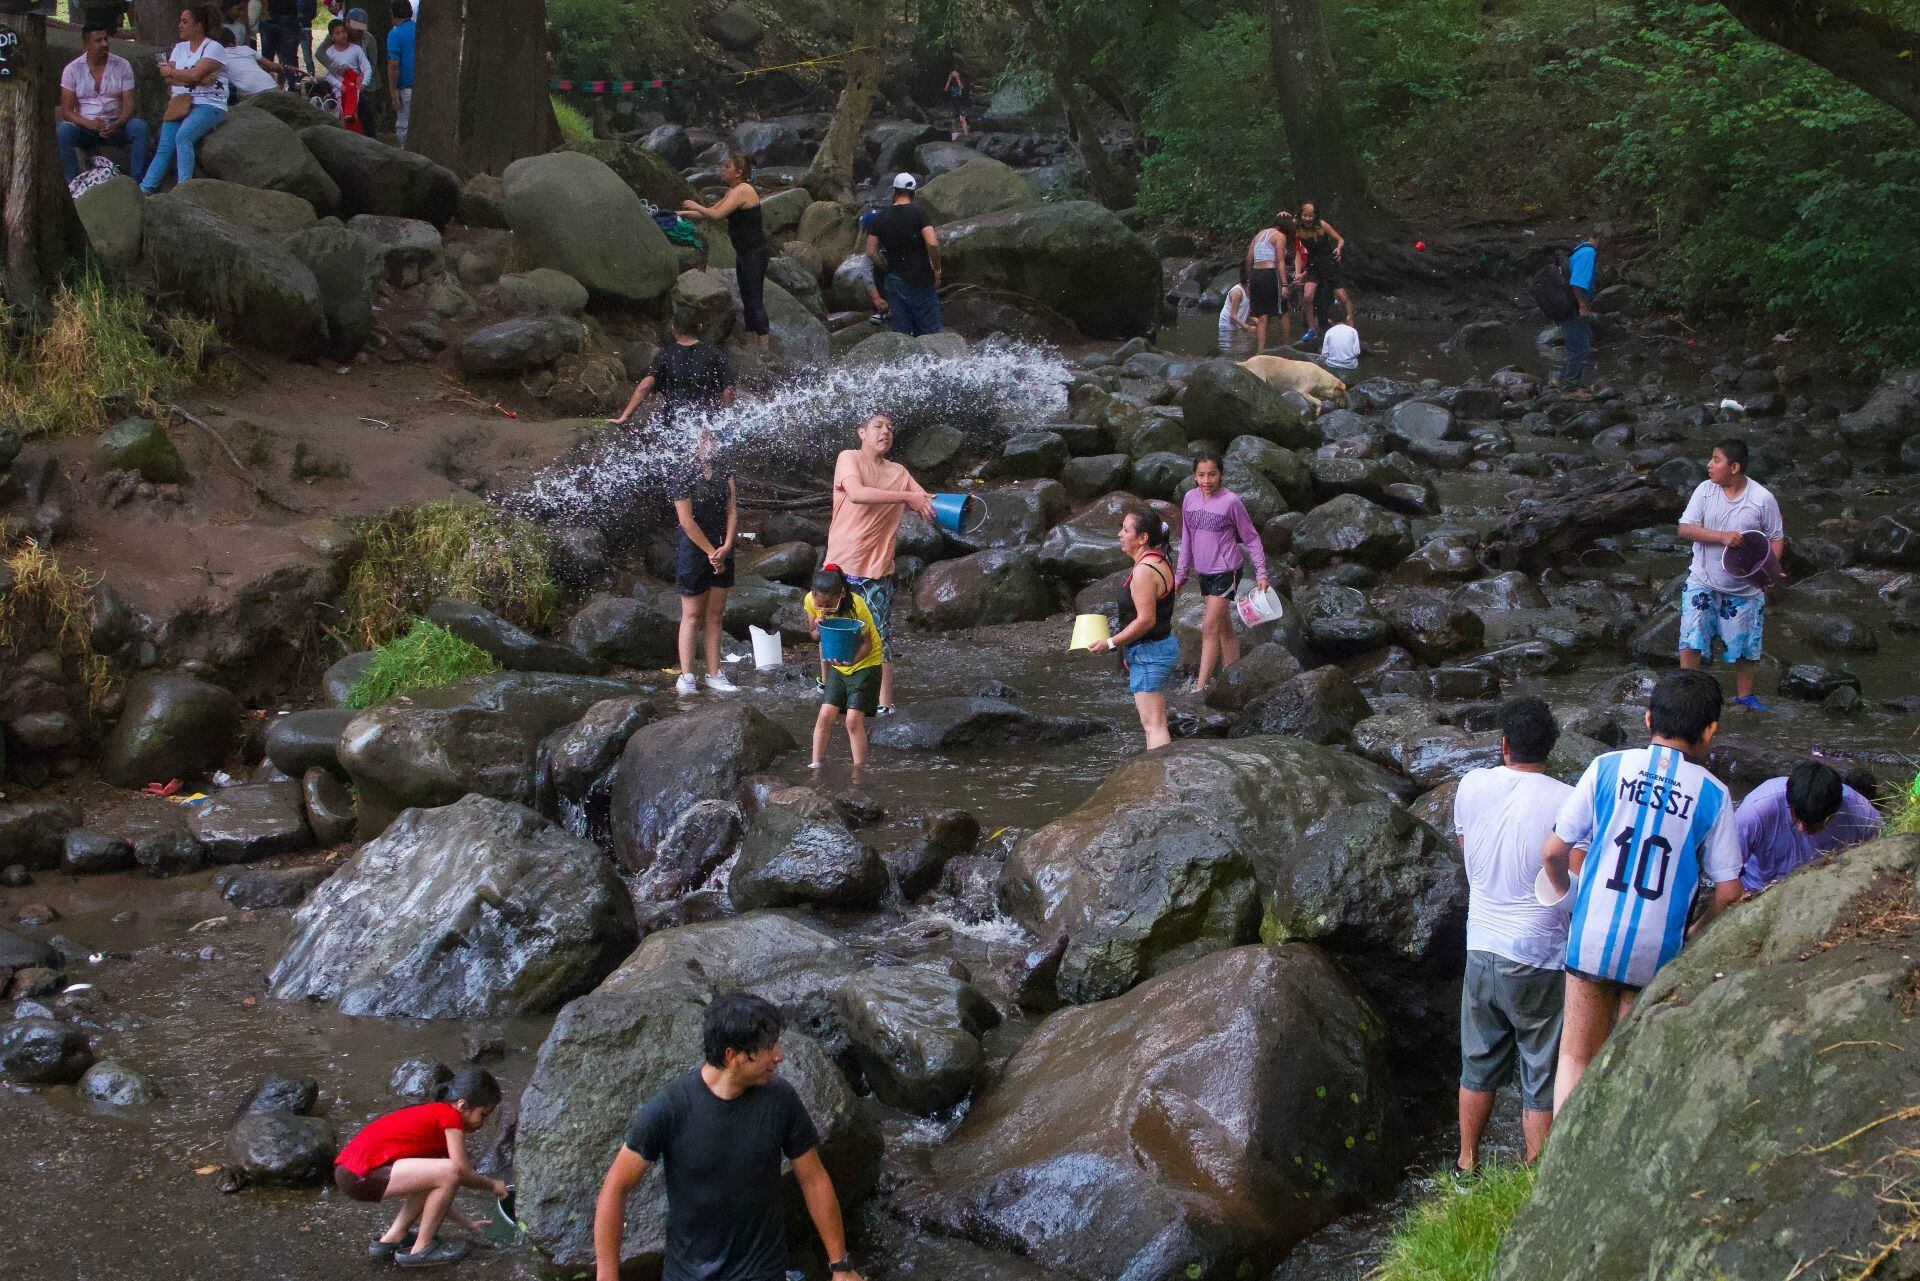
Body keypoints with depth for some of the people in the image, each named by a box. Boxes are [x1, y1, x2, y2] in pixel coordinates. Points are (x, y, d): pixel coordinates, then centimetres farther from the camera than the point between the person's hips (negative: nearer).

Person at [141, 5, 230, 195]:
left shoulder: (213, 47, -2)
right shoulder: (179, 48, 18)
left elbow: (195, 74, -15)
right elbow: (169, 79, 5)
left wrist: (169, 71, 1)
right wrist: (198, 80, -10)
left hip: (208, 104, -6)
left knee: (183, 136, -31)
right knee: (164, 148, -12)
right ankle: (145, 189, -23)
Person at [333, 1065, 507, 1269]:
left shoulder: (434, 1113, 22)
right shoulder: (451, 1116, -6)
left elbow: (437, 1193, 27)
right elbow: (462, 1173, -8)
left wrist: (466, 1223, 26)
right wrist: (492, 1185, 10)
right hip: (360, 1176, -10)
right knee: (449, 1173, -18)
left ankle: (392, 1238, 21)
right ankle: (420, 1250, -2)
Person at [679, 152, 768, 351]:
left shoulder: (743, 191, -16)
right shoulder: (732, 192, 15)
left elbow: (716, 215, -23)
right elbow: (712, 212, 23)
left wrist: (695, 206, -8)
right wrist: (682, 213, 17)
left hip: (755, 253, -10)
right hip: (744, 253, 10)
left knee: (755, 301, -11)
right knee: (747, 302, 12)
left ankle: (763, 347, -12)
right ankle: (751, 344, 17)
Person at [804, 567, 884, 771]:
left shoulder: (856, 606, -29)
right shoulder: (811, 601, -16)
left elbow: (867, 643, -21)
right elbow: (814, 635, -2)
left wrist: (852, 660, -40)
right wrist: (818, 628, -26)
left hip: (865, 663, -4)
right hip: (837, 664, 4)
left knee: (854, 719, -12)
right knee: (825, 715, -5)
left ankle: (858, 770, -4)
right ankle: (816, 765, 4)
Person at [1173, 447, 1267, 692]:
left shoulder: (1231, 501, -14)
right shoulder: (1190, 498, 1)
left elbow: (1251, 538, -6)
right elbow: (1187, 539, 11)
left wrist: (1261, 572, -9)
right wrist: (1180, 575, 13)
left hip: (1226, 571, -6)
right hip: (1204, 571, 6)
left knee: (1209, 628, -10)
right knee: (1224, 628, 13)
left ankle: (1200, 687, -10)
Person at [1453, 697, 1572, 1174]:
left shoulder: (1471, 785, -3)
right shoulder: (1565, 801, -17)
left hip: (1482, 950, 4)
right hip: (1541, 958, -4)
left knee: (1479, 1065, 20)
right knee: (1542, 1080, 9)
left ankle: (1467, 1164, 32)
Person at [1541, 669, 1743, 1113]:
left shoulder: (1607, 768, -5)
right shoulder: (1713, 794, -5)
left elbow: (1554, 851, -4)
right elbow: (1729, 893, -2)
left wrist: (1567, 897, 17)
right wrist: (1695, 933, 17)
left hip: (1592, 938, 0)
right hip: (1657, 950, 0)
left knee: (1576, 1057, 12)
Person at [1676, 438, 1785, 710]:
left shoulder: (1762, 498, -9)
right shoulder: (1705, 490, -6)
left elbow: (1776, 538, -1)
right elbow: (1685, 529, -12)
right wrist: (1722, 536, -26)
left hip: (1745, 587, 0)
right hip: (1703, 582, 0)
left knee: (1745, 645, 11)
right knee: (1691, 639, -8)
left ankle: (1744, 694, 31)